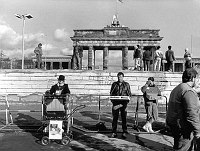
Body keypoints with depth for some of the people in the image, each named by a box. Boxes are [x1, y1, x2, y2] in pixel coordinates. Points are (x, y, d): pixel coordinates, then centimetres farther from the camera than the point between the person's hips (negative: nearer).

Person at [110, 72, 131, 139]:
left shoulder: (126, 84, 10)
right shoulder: (114, 84, 12)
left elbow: (129, 94, 8)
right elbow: (111, 94, 13)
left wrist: (126, 102, -6)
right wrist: (113, 102, -3)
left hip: (123, 102, -1)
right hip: (116, 102, 1)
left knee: (124, 117, -6)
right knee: (115, 117, -2)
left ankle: (124, 132, -1)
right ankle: (114, 132, 3)